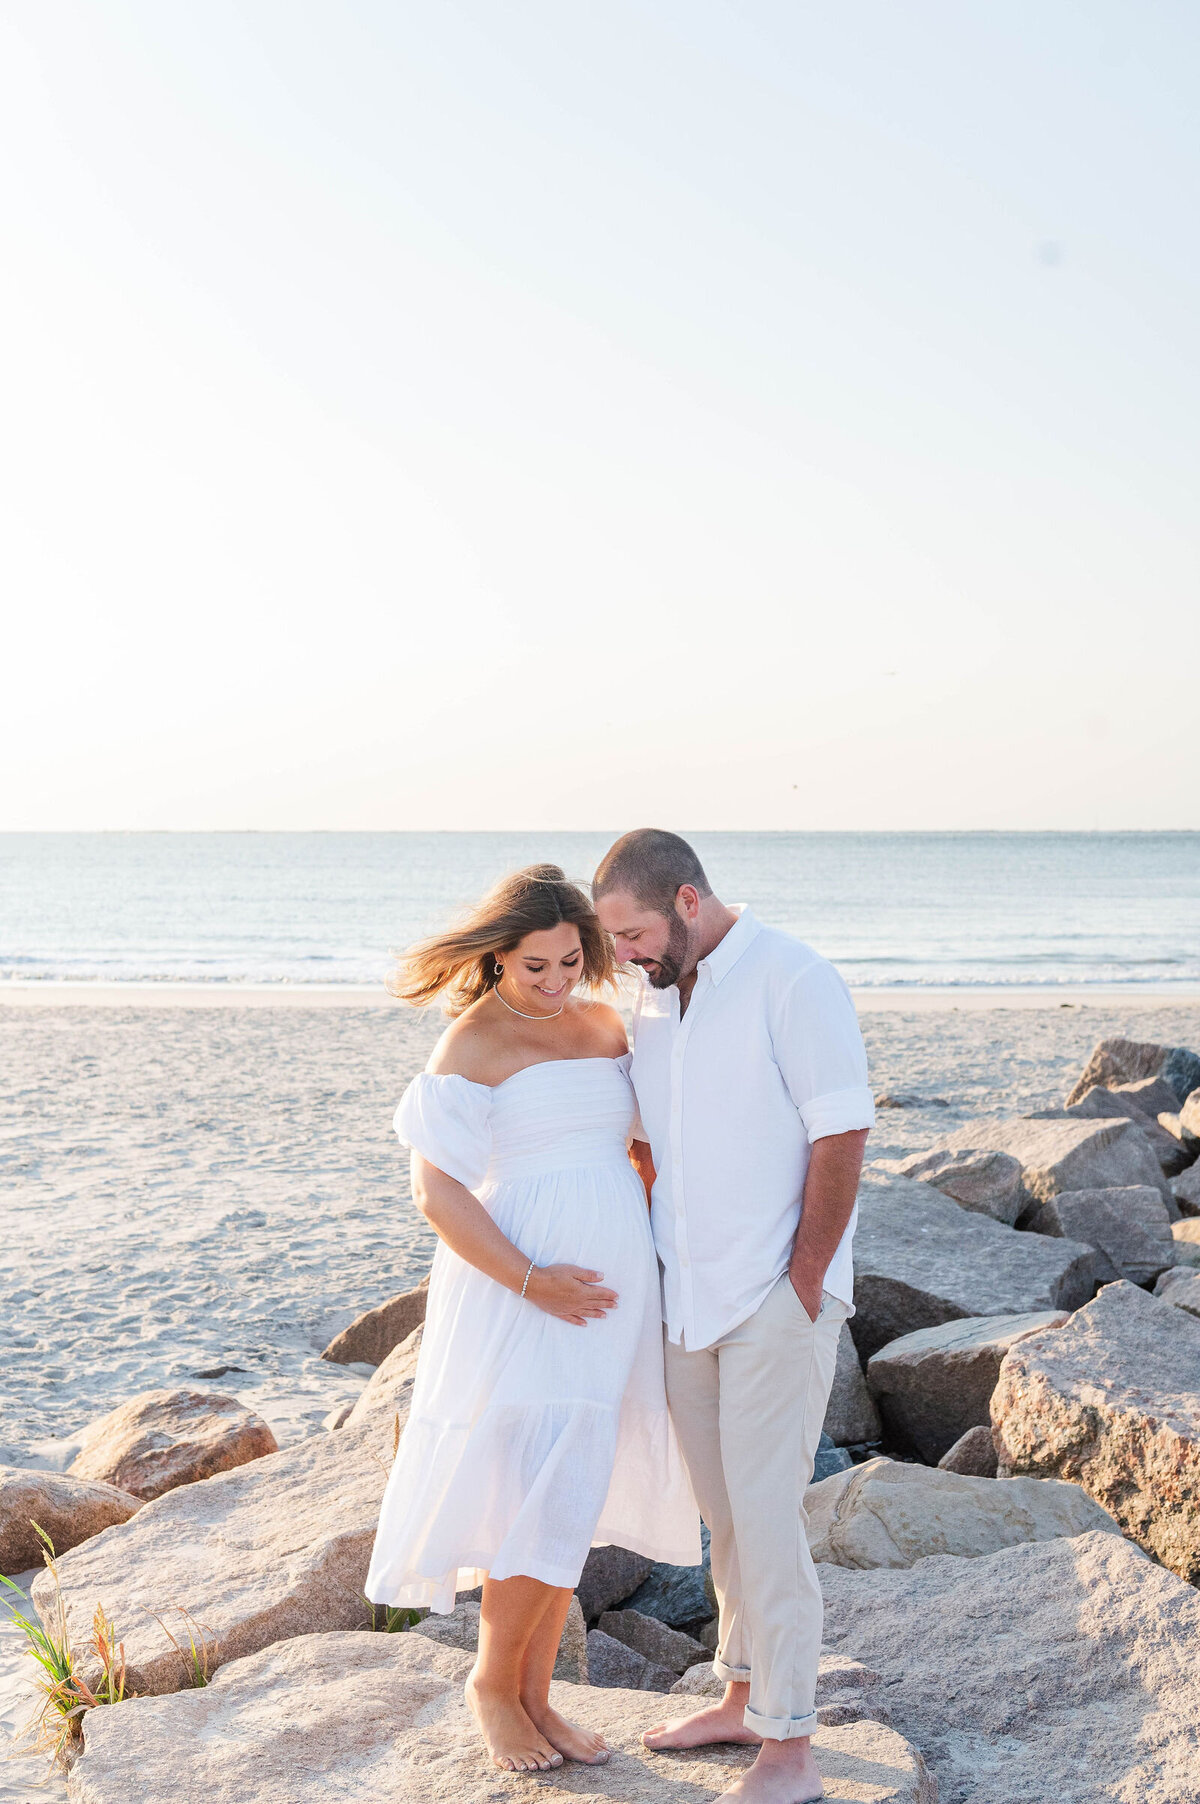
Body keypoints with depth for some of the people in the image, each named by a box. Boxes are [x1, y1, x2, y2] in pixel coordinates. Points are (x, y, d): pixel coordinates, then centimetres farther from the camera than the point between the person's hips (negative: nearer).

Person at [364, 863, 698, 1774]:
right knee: (550, 1504, -10)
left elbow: (637, 1141, 22)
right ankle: (493, 1680, 12)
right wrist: (531, 1280, -20)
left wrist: (666, 1241, 9)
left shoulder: (606, 1025, 10)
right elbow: (437, 1191, -13)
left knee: (568, 1501, 11)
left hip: (608, 1292, 6)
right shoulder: (470, 1045, -9)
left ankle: (535, 1695, 23)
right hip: (518, 1297, -6)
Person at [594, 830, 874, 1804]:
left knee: (765, 1513, -5)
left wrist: (800, 1289, -16)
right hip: (690, 1302, 7)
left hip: (780, 1300, -7)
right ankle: (745, 1697, 30)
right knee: (725, 1506, 16)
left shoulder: (794, 982, -15)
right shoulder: (656, 999, 9)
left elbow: (842, 1138, -16)